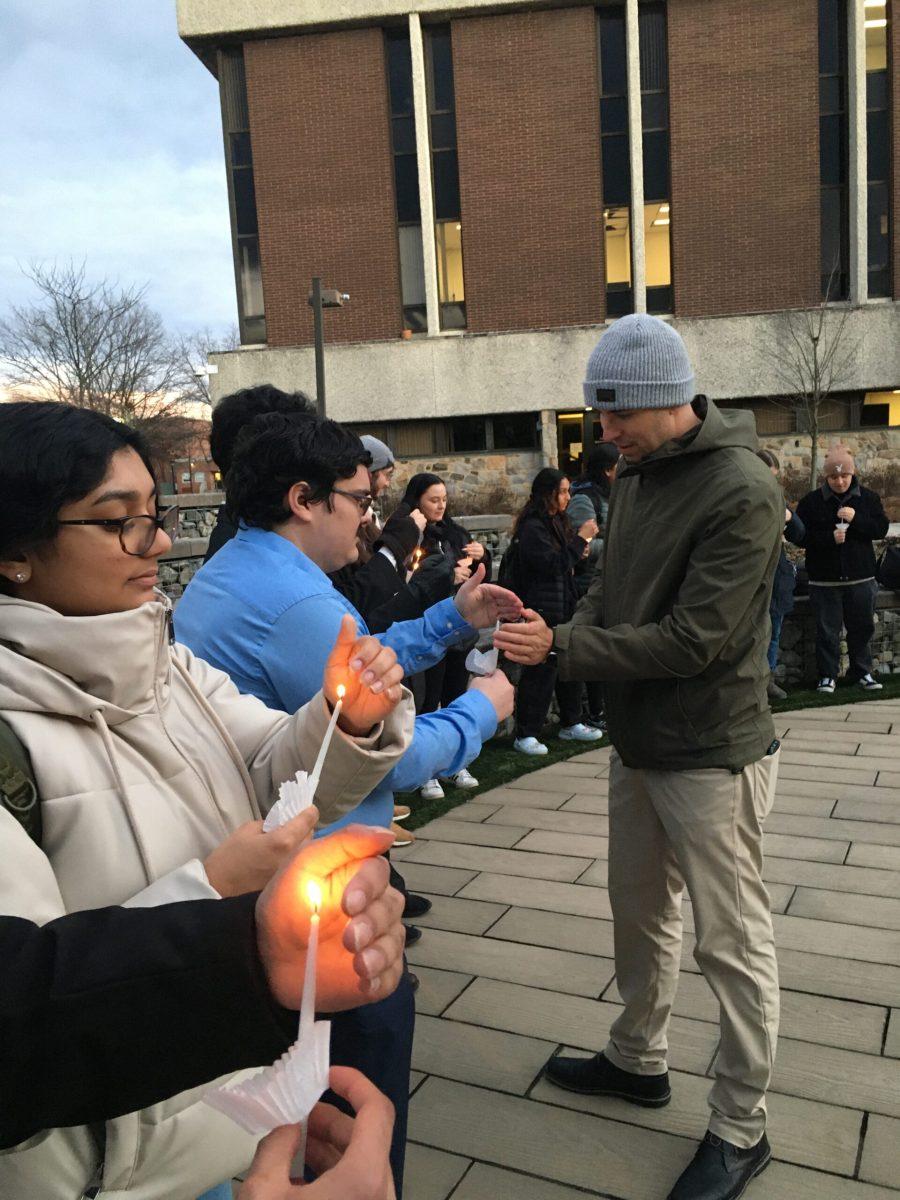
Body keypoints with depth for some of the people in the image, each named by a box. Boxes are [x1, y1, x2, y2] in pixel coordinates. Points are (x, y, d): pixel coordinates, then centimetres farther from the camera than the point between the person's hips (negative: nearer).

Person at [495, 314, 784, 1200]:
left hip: (711, 753, -8)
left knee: (730, 941, 6)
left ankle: (740, 1128, 25)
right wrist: (563, 633, -10)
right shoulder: (635, 475, 6)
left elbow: (696, 637, -24)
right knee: (638, 910, 21)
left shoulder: (741, 493, -20)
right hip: (637, 742, 8)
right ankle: (637, 1060, 43)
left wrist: (561, 648, -23)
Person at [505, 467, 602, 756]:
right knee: (541, 671, -7)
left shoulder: (555, 523, 16)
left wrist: (579, 551, 8)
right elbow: (552, 564, -22)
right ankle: (525, 735, 0)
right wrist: (580, 539, -18)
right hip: (543, 610, -10)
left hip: (564, 607, 10)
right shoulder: (532, 527, -15)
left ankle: (571, 724, 27)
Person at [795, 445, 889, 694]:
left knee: (862, 627, 10)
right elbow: (801, 536, -5)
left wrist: (856, 519, -17)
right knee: (827, 630, 3)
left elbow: (881, 528, -1)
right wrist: (829, 538, -19)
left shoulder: (868, 498, 4)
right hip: (825, 579, -2)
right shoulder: (811, 501, -3)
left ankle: (862, 672, 25)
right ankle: (827, 675, 13)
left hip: (860, 578, 2)